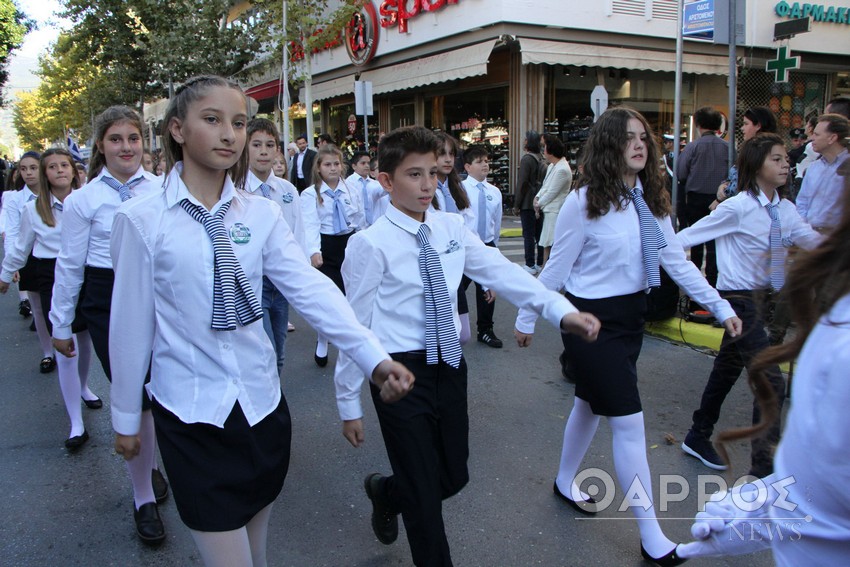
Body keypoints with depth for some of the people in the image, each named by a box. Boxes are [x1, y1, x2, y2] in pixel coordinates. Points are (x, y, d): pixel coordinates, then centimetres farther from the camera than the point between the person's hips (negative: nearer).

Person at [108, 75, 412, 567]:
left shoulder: (262, 214, -2)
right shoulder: (142, 220, -9)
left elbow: (311, 288, -13)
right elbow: (131, 324, -4)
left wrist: (374, 357, -25)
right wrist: (125, 417, 4)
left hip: (262, 401, 3)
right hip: (191, 411, -3)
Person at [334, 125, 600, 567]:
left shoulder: (450, 227, 2)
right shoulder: (371, 244, -14)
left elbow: (501, 272, -6)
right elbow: (355, 326, -11)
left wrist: (562, 311, -19)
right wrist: (349, 403, -6)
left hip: (449, 365, 6)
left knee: (454, 476, 18)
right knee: (424, 491, 6)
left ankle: (386, 491, 48)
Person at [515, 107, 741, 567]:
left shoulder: (652, 199, 4)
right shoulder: (584, 202, -15)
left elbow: (676, 260, 6)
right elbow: (556, 268, -10)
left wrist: (720, 306, 3)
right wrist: (527, 319, -4)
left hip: (631, 314, 7)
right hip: (591, 319, -7)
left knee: (591, 404, 22)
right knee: (629, 422, -4)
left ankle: (565, 483, 45)